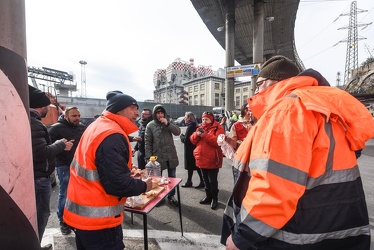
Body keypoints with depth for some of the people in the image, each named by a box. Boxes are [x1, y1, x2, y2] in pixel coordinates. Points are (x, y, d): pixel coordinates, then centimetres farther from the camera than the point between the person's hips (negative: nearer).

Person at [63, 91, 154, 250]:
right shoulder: (112, 136, -26)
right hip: (97, 219, -9)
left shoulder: (96, 126, 7)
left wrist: (127, 171, 11)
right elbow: (117, 184, -29)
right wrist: (143, 186, -13)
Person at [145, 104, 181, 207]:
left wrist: (168, 124, -17)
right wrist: (149, 157, -11)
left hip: (171, 155, 3)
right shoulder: (150, 125, -4)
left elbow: (178, 132, -6)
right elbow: (147, 142, -6)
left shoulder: (168, 122, 6)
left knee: (172, 177, 13)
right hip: (158, 156, -2)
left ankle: (171, 196, 31)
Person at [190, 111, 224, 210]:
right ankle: (208, 196, 35)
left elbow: (218, 141, -24)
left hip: (212, 160, -6)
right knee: (206, 180, 19)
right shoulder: (200, 128, 12)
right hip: (202, 159, 7)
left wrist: (205, 135, -26)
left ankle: (214, 199, 24)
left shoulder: (218, 128, -9)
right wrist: (197, 134, -14)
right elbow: (193, 140, 7)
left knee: (213, 181, 6)